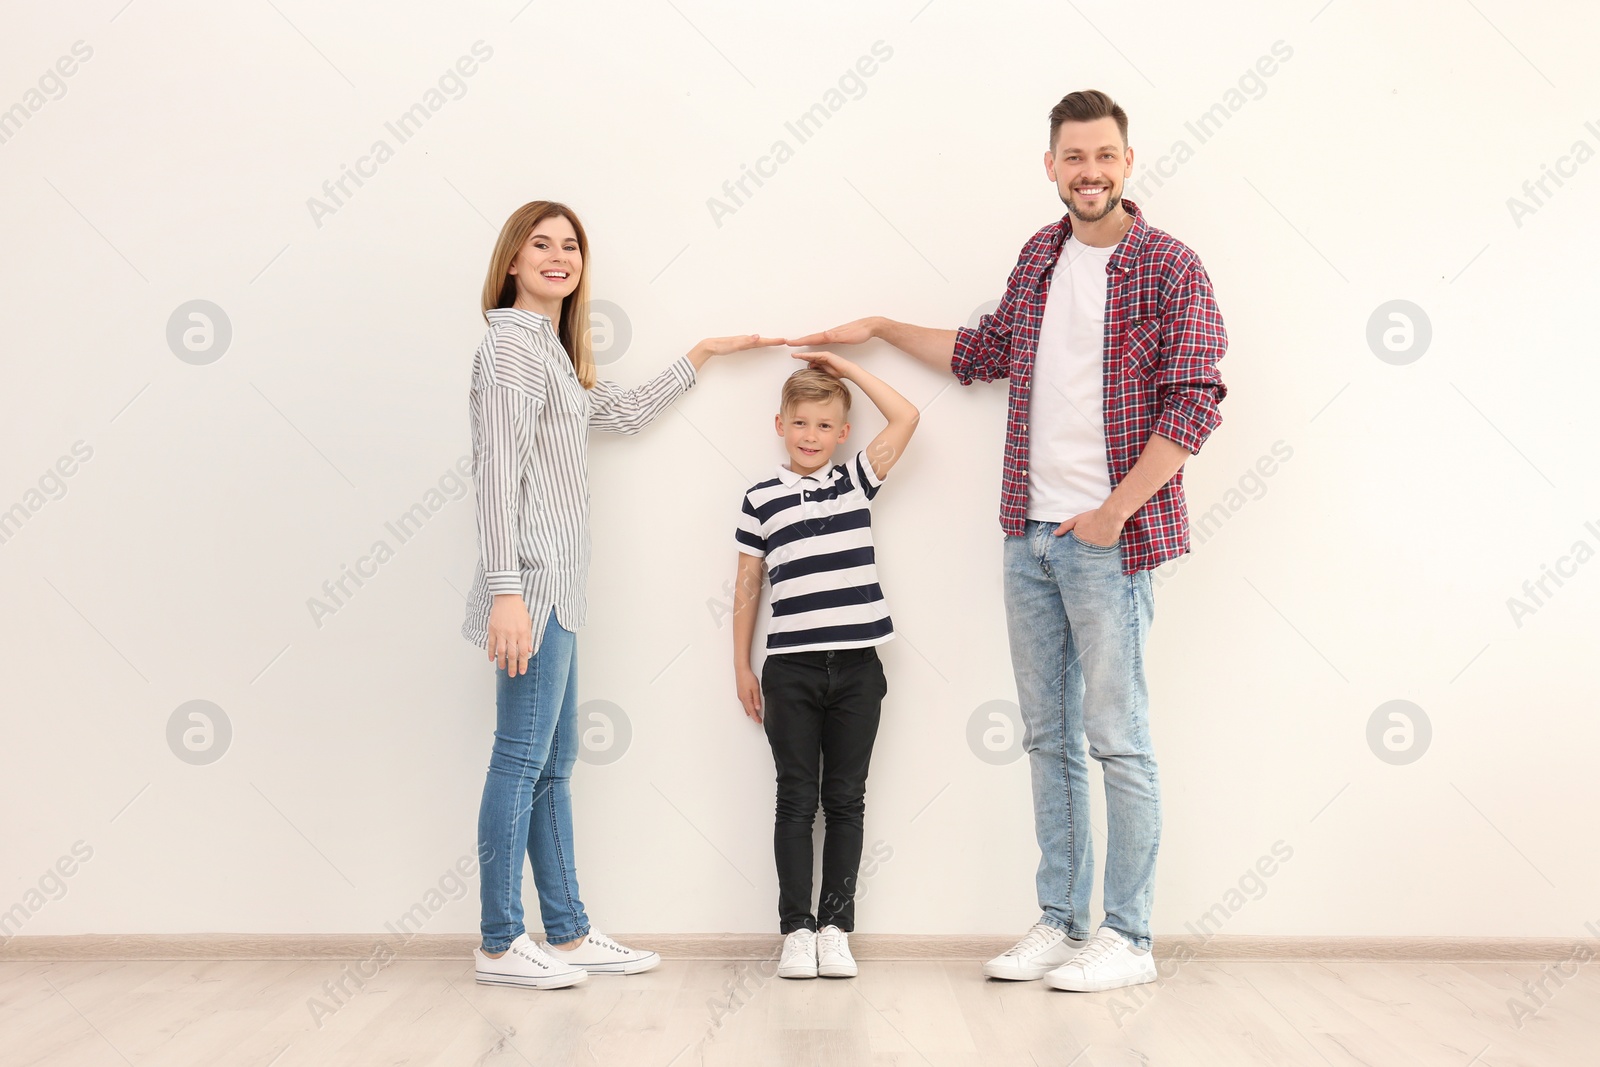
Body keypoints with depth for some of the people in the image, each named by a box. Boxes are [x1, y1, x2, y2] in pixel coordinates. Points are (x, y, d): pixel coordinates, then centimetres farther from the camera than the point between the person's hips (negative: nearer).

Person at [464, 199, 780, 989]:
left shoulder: (553, 349, 20)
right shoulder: (514, 340, -9)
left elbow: (624, 413, 34)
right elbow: (498, 474, -17)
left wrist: (699, 357, 37)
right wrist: (507, 592, -23)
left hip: (554, 583, 10)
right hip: (532, 580, -10)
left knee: (555, 762, 11)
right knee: (523, 759, -5)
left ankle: (567, 934, 18)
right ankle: (500, 945, 3)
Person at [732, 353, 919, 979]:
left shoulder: (857, 481, 8)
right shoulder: (760, 500, 5)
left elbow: (905, 417, 0)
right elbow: (746, 587, 9)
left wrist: (845, 367, 4)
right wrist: (741, 667, 8)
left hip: (856, 667, 1)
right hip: (791, 669, -1)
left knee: (845, 800, 6)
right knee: (796, 800, 4)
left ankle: (835, 927, 13)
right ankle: (796, 929, 11)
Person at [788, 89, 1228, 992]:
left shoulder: (1170, 267, -6)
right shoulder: (1039, 256, 13)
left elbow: (1193, 405, -12)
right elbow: (985, 351, 28)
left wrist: (1112, 512, -14)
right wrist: (880, 329, 30)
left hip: (1108, 538, -6)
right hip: (1030, 534, 6)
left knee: (1118, 739, -2)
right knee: (1048, 738, 11)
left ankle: (1129, 938, 9)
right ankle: (1061, 922, 21)